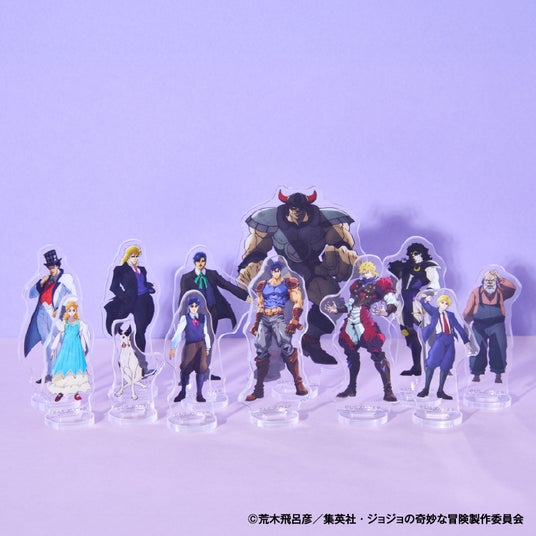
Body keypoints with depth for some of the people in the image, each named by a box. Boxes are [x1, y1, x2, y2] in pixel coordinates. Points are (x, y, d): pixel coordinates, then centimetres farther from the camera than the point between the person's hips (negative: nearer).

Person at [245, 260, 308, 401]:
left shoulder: (288, 283, 7)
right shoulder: (263, 285, 18)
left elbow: (298, 303, 0)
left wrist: (294, 321, -11)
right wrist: (256, 324, 14)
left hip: (278, 318, -4)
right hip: (264, 320, 4)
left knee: (286, 346, -25)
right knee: (261, 351, -2)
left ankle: (298, 383, -23)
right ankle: (258, 389, 2)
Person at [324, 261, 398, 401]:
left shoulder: (379, 284, 2)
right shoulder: (357, 285, 22)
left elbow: (393, 302, -9)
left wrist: (386, 311, -28)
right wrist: (337, 309, 22)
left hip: (365, 322, -7)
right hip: (351, 322, 7)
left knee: (377, 354, -15)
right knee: (351, 354, 14)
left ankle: (388, 390, -14)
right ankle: (351, 388, 28)